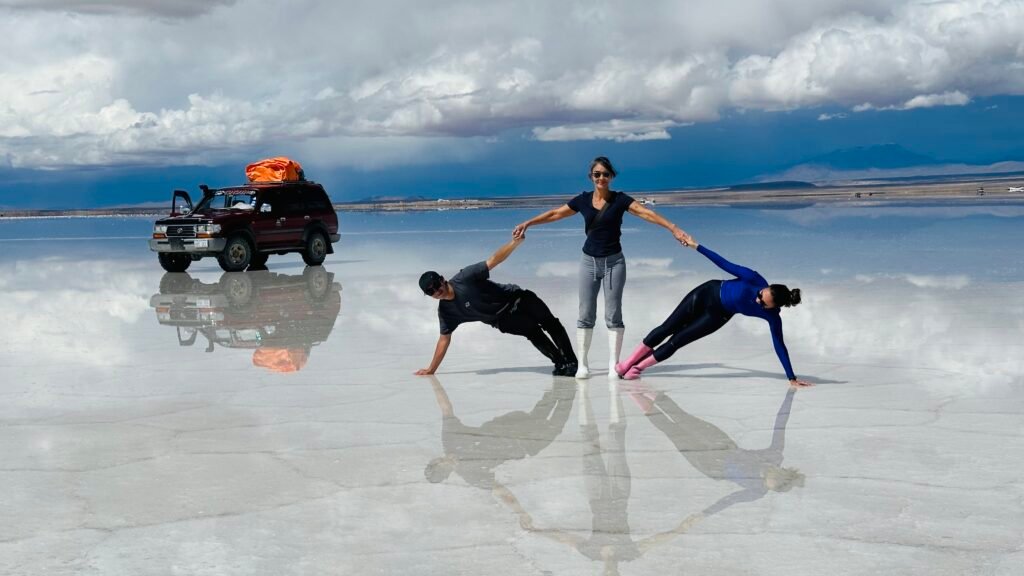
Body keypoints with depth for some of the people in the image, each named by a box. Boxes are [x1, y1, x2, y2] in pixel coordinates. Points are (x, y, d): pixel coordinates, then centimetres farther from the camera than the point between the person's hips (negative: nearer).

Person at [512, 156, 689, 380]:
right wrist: (527, 223, 10)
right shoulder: (583, 200, 1)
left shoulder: (620, 199, -7)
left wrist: (673, 228, -30)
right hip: (589, 261, 2)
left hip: (614, 262, -2)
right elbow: (555, 214, 10)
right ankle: (582, 364, 14)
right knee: (585, 315, 5)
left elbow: (647, 213, -18)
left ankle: (613, 365, 5)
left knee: (613, 315, -1)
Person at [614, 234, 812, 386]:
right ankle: (627, 363, 22)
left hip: (719, 315, 1)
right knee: (666, 328, 4)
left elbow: (779, 346, -22)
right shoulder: (755, 280, -32)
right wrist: (696, 246, -20)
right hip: (708, 292, 0)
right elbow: (725, 264, -23)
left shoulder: (772, 317, -28)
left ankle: (638, 367, 23)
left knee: (677, 341, 0)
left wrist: (792, 378, -21)